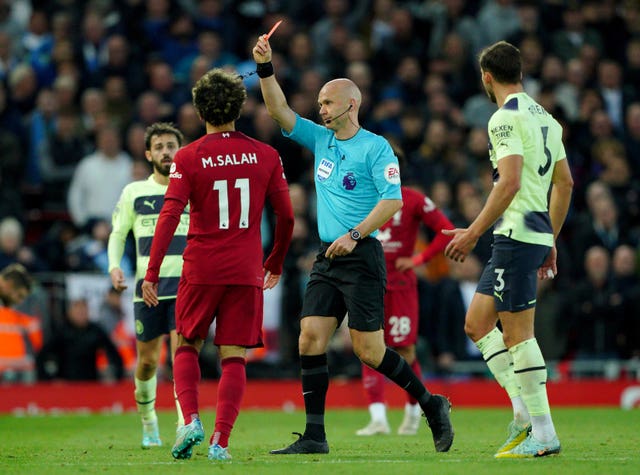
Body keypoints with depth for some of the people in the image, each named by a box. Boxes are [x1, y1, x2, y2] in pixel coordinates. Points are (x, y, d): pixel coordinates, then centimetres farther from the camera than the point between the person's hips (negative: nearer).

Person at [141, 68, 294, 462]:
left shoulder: (188, 157, -3)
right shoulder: (265, 155, 3)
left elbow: (170, 215, -11)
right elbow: (286, 216, 6)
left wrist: (152, 273, -9)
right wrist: (275, 264, 21)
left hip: (201, 270, -1)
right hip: (246, 272, 1)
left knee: (187, 347, 15)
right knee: (234, 358, 3)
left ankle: (190, 419, -6)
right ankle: (221, 440, -8)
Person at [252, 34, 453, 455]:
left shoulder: (375, 148, -6)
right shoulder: (320, 140, 14)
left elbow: (393, 200, -14)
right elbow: (280, 111, 11)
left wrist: (354, 235, -20)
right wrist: (266, 68, -1)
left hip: (361, 257, -7)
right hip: (327, 258, 7)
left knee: (368, 350, -7)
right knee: (310, 339, -5)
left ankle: (431, 404, 12)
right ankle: (315, 436, -3)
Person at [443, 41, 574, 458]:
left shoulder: (507, 118, -11)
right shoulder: (545, 118, 17)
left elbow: (510, 182, -22)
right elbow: (565, 182, 20)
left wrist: (474, 232, -20)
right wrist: (551, 241, 25)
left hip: (516, 235, -9)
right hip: (537, 234, 9)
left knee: (518, 333, -7)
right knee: (477, 323, 13)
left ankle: (543, 434, -6)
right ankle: (525, 414, 9)